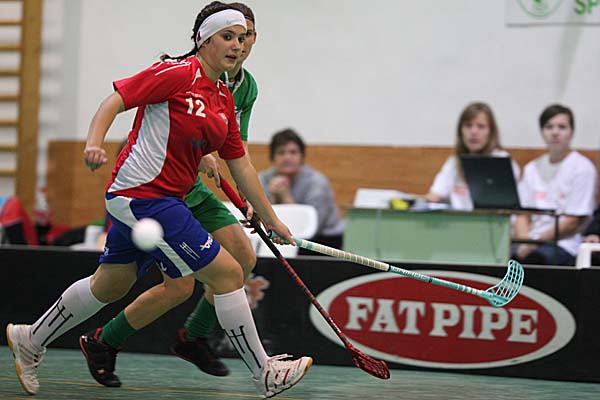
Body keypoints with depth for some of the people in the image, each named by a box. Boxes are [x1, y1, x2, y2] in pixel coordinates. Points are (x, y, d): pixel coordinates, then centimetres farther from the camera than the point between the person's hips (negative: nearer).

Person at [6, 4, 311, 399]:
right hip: (143, 194, -10)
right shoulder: (178, 73, -13)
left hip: (166, 199, 10)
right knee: (227, 272, -10)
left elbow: (240, 165, 17)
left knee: (110, 286, 20)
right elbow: (114, 101, -14)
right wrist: (94, 143, -31)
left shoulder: (224, 100, 12)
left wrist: (271, 219, 18)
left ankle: (30, 340, 35)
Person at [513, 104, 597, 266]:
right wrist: (524, 242, -6)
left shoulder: (583, 168, 0)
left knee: (532, 257, -36)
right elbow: (523, 215, 14)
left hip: (564, 245, -5)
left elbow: (574, 222, -5)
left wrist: (535, 241, -10)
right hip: (530, 245, 5)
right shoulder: (532, 168, 19)